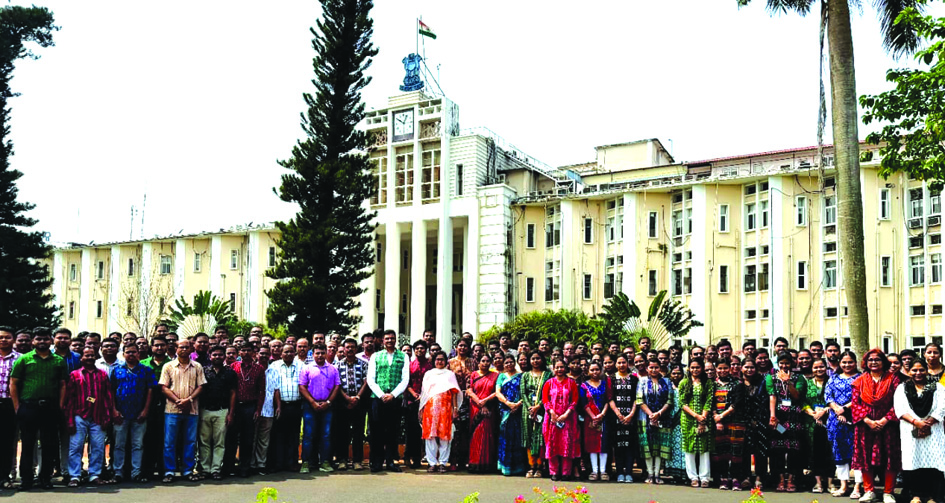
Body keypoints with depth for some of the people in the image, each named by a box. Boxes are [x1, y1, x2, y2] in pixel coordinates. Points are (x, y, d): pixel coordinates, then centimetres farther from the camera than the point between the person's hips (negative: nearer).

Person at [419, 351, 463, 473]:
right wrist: (422, 409, 4)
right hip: (430, 407, 1)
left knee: (444, 435, -5)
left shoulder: (450, 374, 17)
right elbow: (424, 392, 13)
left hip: (445, 407, -1)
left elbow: (454, 392, 9)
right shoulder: (428, 374, 19)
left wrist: (455, 408, -2)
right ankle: (432, 463, -1)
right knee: (430, 434, -5)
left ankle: (443, 463, -1)